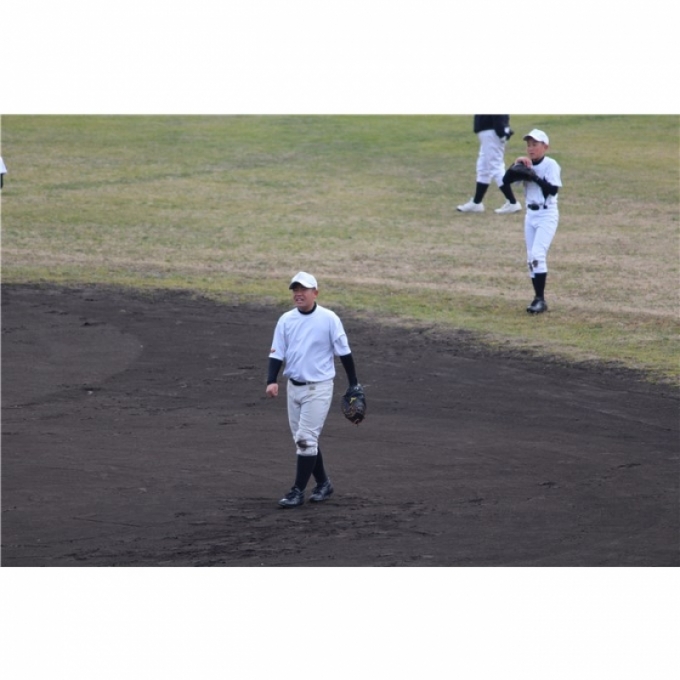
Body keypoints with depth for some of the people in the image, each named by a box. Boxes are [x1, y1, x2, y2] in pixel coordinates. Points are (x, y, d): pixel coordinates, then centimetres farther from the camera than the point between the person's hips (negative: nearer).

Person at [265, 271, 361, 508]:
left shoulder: (329, 319, -9)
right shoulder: (286, 320, 2)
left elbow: (344, 352, -4)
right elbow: (277, 354, 2)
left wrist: (354, 385, -1)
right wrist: (272, 381, -14)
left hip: (319, 388, -5)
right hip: (294, 387, 5)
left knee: (306, 438, -9)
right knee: (303, 440, 12)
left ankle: (298, 491, -5)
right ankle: (323, 483, 26)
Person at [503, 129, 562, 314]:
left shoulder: (551, 165, -11)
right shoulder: (526, 165, 5)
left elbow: (553, 189, -22)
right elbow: (506, 180, -1)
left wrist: (534, 176, -25)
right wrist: (516, 165, -15)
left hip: (547, 215, -7)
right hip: (531, 215, 7)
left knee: (537, 255, -17)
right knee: (531, 259, 7)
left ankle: (540, 299, -15)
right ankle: (538, 299, 14)